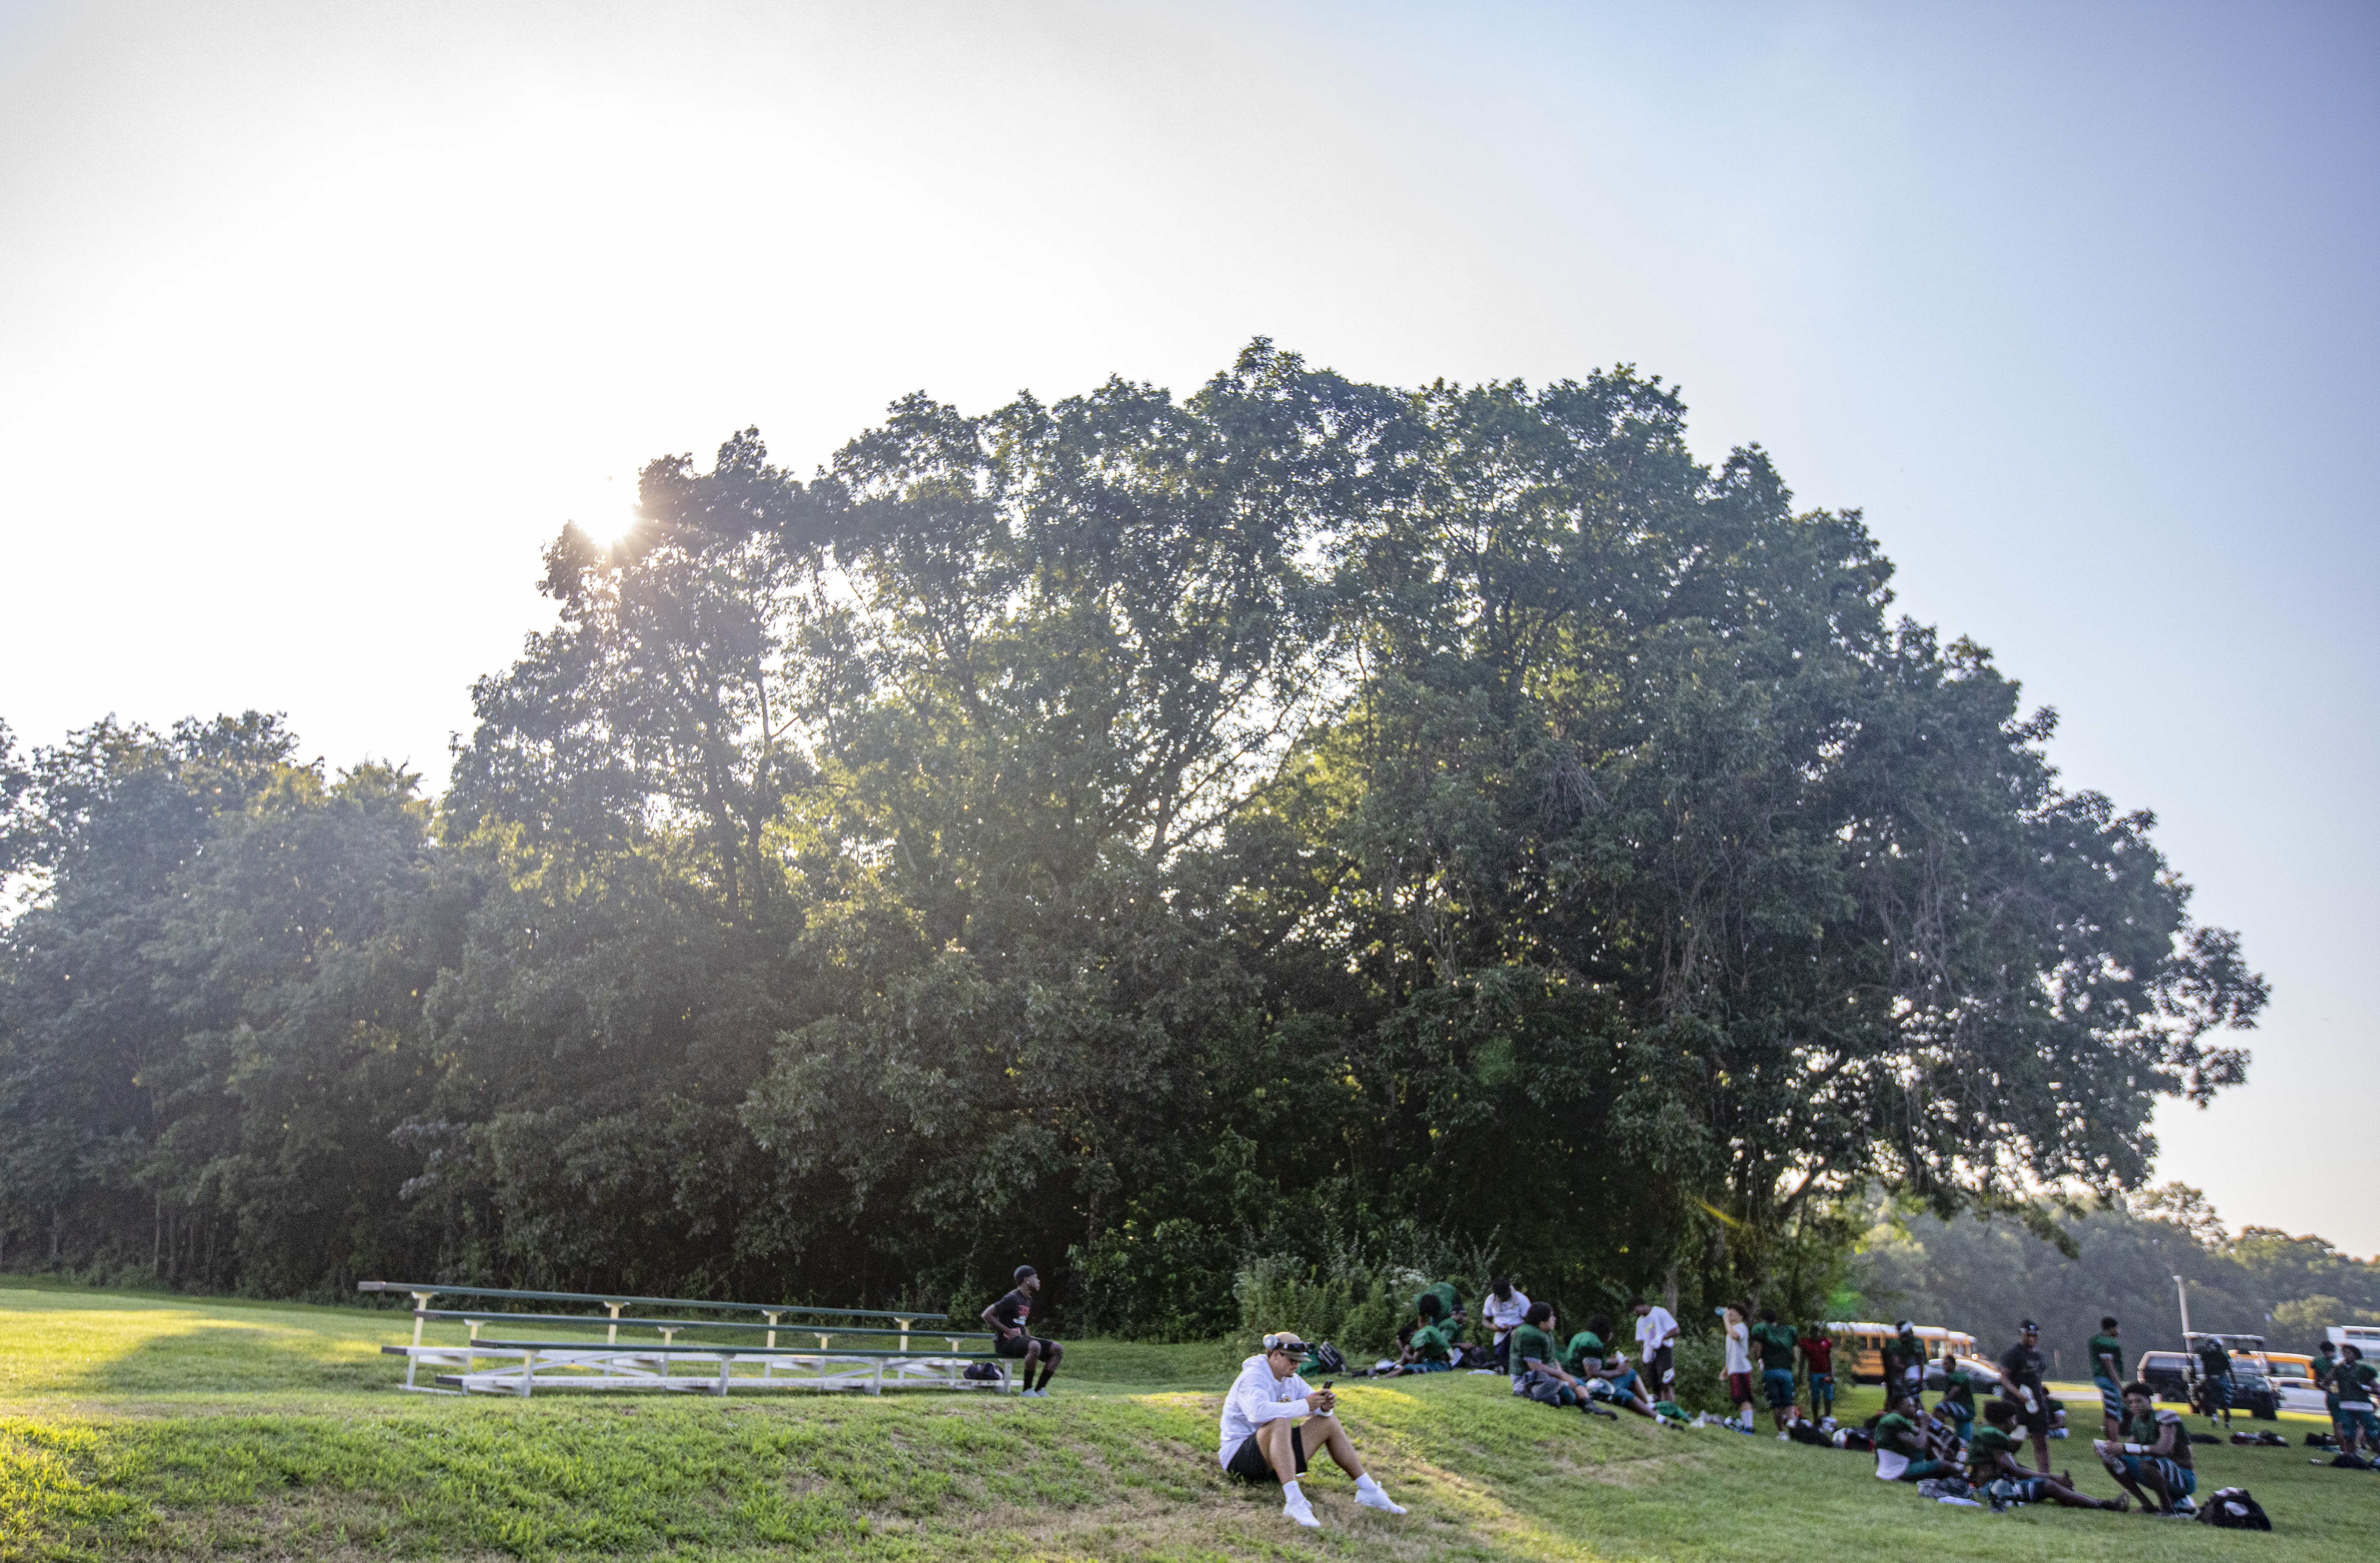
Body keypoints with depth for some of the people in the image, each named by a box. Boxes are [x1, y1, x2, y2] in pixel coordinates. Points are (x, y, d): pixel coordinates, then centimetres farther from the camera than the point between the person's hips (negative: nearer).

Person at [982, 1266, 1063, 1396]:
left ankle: (1040, 1389, -6)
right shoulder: (1012, 1298, -12)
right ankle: (1027, 1390, -26)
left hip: (1020, 1338, 9)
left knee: (1058, 1350, -5)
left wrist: (1029, 1337, 10)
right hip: (1005, 1343, -9)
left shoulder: (1028, 1301, 18)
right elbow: (986, 1315, -17)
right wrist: (1008, 1331, -18)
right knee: (1035, 1346, -39)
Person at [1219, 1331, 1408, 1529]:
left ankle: (1368, 1490, 3)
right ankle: (1294, 1500, -49)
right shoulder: (1252, 1378, -18)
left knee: (1329, 1421, 4)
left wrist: (1326, 1406, -16)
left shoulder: (1291, 1379, 10)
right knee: (1280, 1422, -37)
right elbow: (1259, 1412, -39)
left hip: (1278, 1454, 9)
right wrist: (1305, 1405, -35)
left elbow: (1317, 1408, 9)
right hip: (1240, 1456, -9)